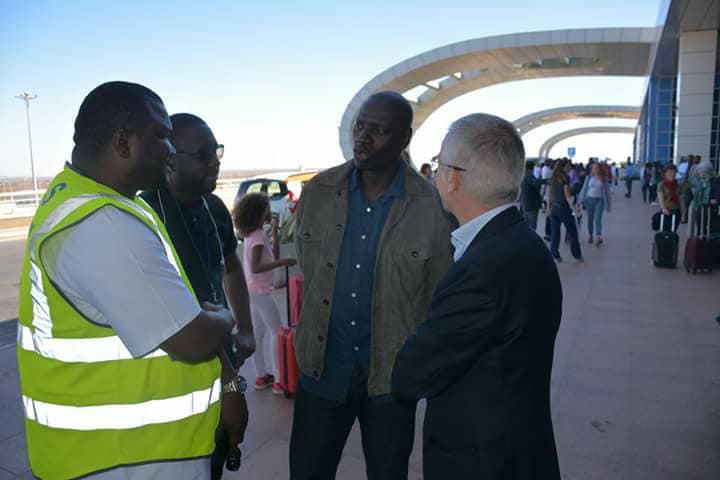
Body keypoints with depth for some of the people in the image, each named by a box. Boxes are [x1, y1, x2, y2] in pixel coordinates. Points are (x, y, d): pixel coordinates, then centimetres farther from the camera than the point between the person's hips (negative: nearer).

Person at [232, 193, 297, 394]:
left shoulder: (251, 234, 9)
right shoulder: (259, 236, -19)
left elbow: (274, 255, 13)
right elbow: (255, 268, -27)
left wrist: (275, 230, 8)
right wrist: (283, 262, -27)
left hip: (253, 290, 9)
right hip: (260, 291, -9)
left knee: (259, 332, 14)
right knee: (277, 331, -3)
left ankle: (261, 376, 23)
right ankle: (279, 380, 0)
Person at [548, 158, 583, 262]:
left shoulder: (552, 178, 7)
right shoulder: (565, 178, -12)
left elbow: (548, 195, 10)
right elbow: (567, 195, -17)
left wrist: (549, 207, 17)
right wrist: (573, 207, -15)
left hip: (553, 207, 6)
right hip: (563, 207, -6)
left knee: (554, 233, 10)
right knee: (572, 232, 7)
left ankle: (554, 255, 11)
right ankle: (577, 256, 15)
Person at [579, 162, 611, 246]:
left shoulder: (603, 179, 1)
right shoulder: (589, 178, 3)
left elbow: (607, 192, 6)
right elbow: (584, 189, 6)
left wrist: (608, 205, 6)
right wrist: (581, 200, -2)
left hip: (599, 200, -2)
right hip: (589, 199, 2)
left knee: (597, 218, -16)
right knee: (590, 219, 8)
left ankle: (598, 237, -24)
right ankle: (591, 236, 22)